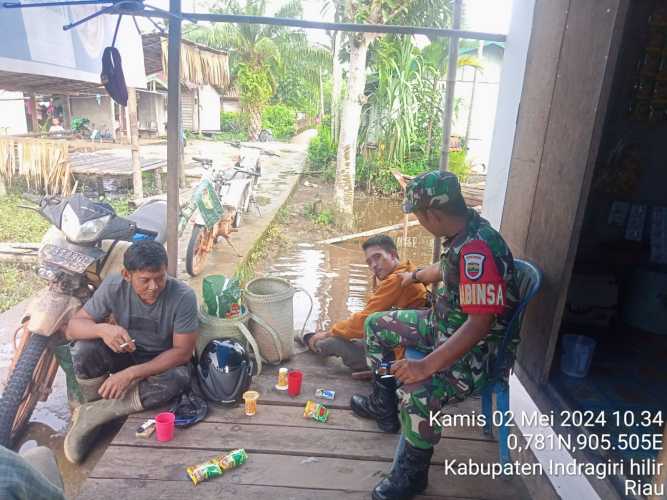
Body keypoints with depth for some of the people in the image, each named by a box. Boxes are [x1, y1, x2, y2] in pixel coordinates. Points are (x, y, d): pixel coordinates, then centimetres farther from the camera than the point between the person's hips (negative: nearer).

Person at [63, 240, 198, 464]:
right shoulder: (114, 286, -19)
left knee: (177, 379, -34)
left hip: (163, 361, -2)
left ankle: (92, 414, -18)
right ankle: (95, 415, -3)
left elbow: (182, 352, -22)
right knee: (83, 349, -26)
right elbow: (73, 327, -15)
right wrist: (102, 329, -38)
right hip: (124, 353, 2)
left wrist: (131, 374, -29)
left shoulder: (183, 296, -26)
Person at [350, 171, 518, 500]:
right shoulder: (461, 233, 0)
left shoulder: (477, 249, -31)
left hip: (473, 347, -10)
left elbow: (479, 324, -33)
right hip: (443, 325, 10)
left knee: (416, 393, -34)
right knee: (376, 325, 15)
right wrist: (415, 276, 40)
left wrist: (427, 366, -36)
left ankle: (412, 473, -2)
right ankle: (383, 406, 32)